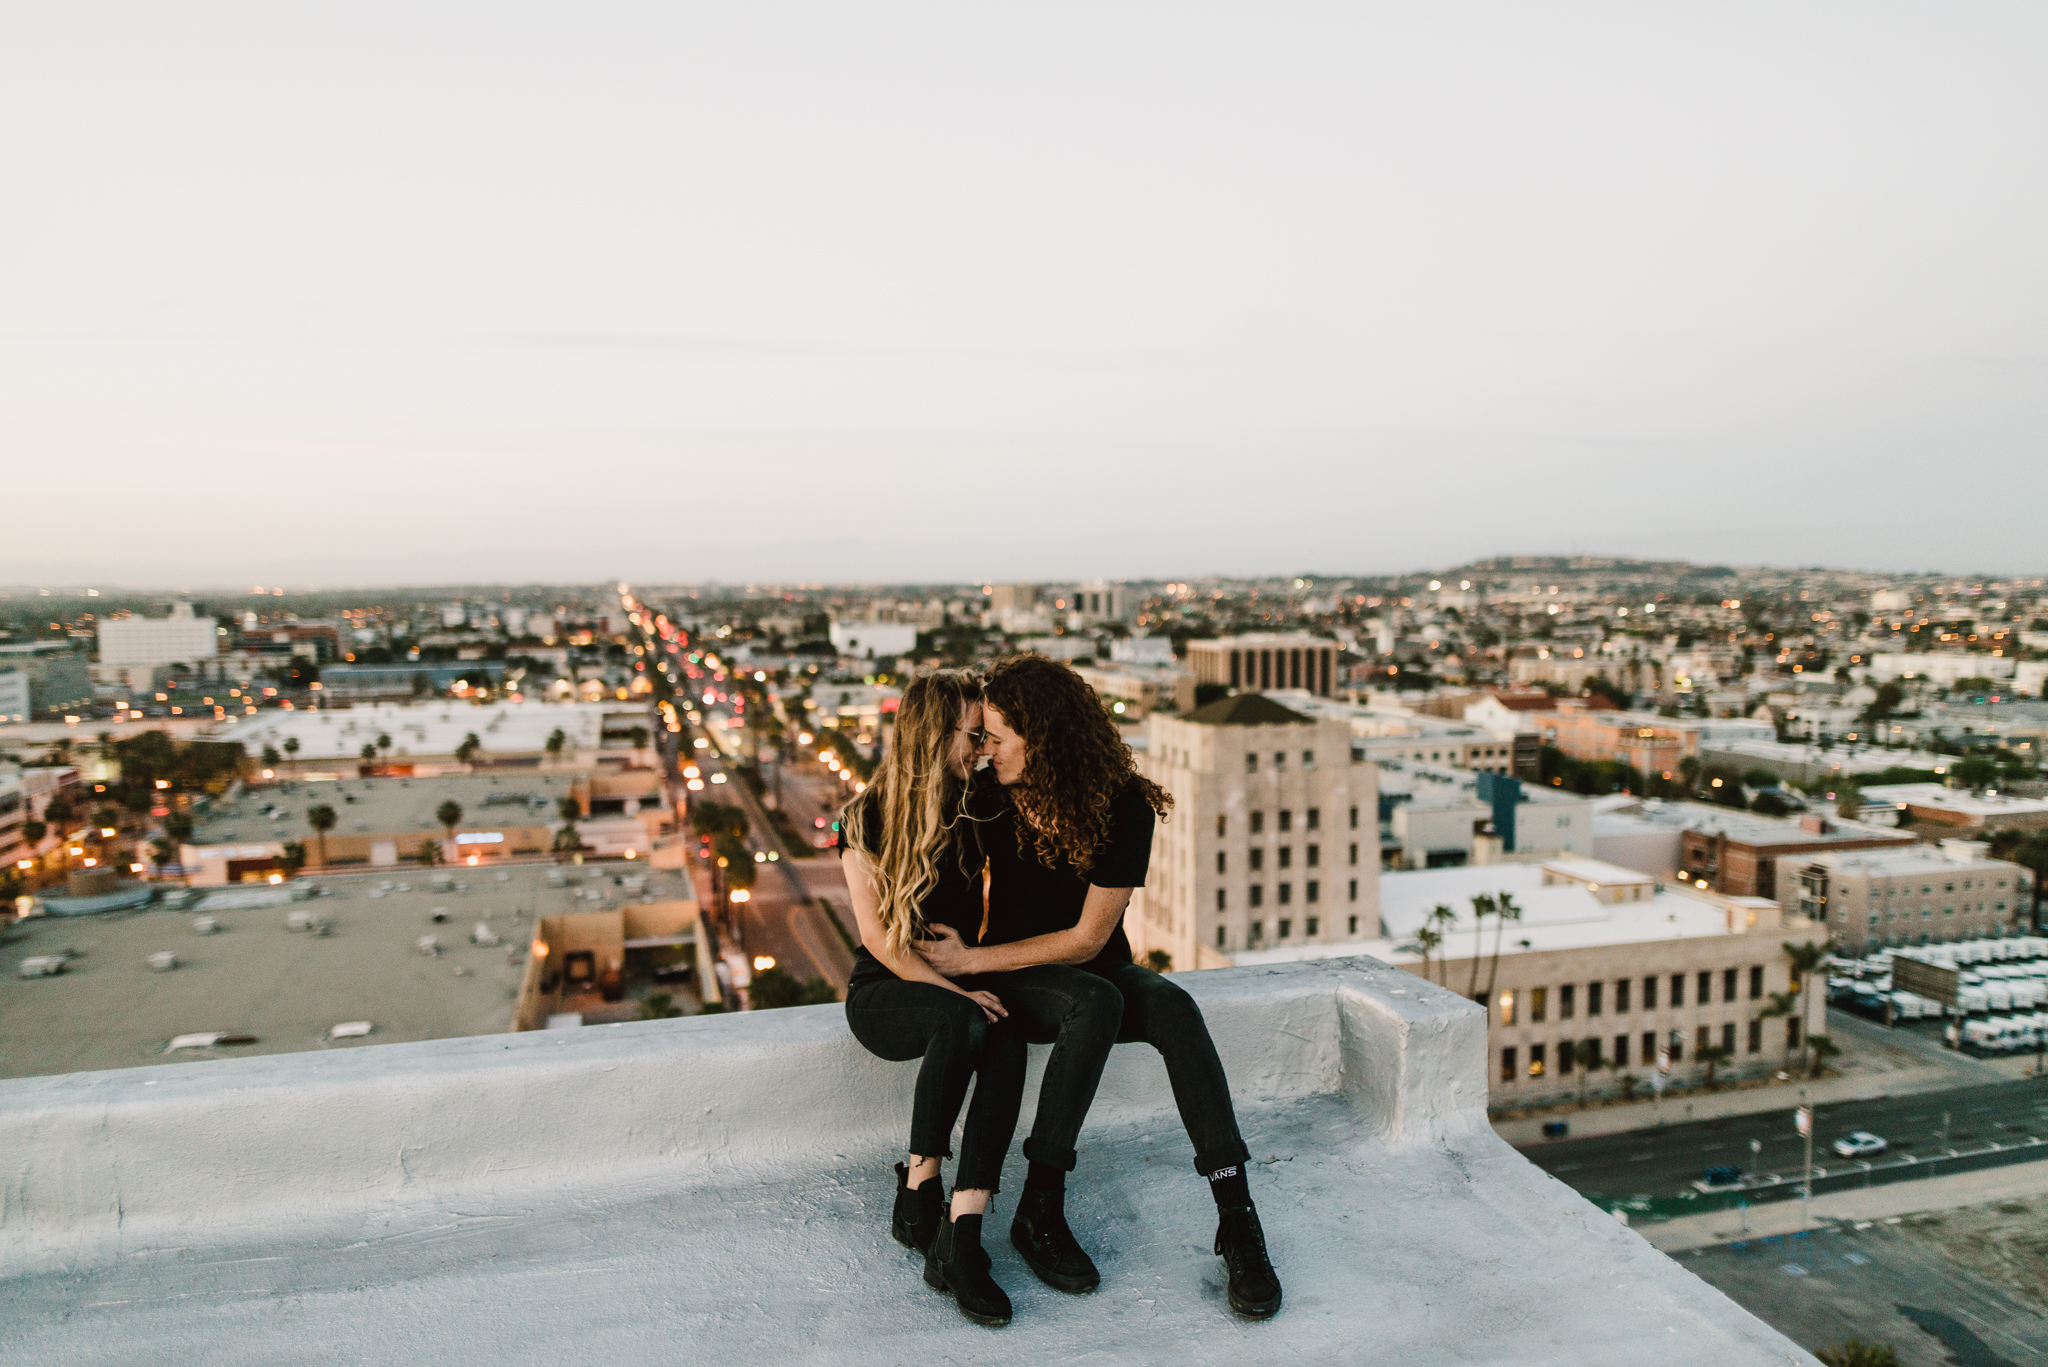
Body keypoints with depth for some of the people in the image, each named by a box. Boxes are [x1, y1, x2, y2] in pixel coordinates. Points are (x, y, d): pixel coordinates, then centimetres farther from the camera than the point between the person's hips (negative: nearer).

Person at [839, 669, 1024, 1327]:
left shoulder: (980, 813, 6)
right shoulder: (867, 818, -5)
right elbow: (878, 936, -10)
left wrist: (969, 955, -10)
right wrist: (954, 990, -21)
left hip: (966, 983, 3)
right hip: (884, 994, -3)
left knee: (1006, 1039, -31)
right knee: (962, 1021, -36)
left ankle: (961, 1235, -34)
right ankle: (919, 1193, -18)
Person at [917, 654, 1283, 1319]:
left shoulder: (1124, 807, -17)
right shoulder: (988, 797, -8)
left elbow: (1087, 939, -18)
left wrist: (973, 959, -18)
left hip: (1096, 967, 0)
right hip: (1018, 982, 0)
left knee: (1173, 1008, -33)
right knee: (1095, 1003, -35)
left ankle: (1236, 1214, -33)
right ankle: (1039, 1210, -29)